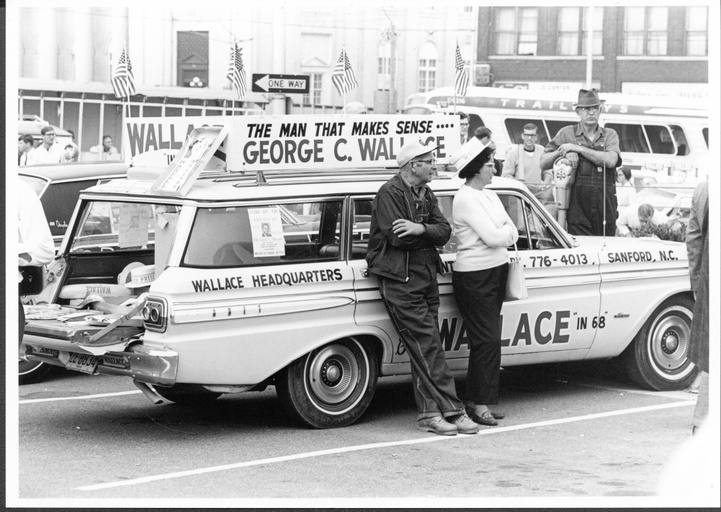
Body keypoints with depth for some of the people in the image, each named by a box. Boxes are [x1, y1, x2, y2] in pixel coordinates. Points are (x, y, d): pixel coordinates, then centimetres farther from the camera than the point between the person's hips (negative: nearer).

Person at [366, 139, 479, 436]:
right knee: (428, 345, -9)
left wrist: (420, 229, -18)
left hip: (426, 277, 8)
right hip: (400, 280, -8)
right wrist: (429, 233, -7)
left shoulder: (426, 194, 14)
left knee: (425, 348, 8)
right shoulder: (390, 193, -11)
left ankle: (430, 413, 10)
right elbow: (397, 238, -21)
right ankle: (450, 410, -8)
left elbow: (444, 232, 2)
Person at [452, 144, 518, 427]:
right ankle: (478, 404, -3)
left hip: (496, 271, 9)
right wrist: (505, 230, -1)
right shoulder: (465, 199, -15)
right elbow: (492, 237, -21)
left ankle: (477, 401, 14)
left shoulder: (490, 196, 13)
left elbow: (512, 233, 10)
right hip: (474, 277, -9)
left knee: (489, 340, 9)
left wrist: (501, 233, -9)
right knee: (486, 340, -9)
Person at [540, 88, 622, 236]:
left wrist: (577, 148, -7)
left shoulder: (609, 135, 13)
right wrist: (563, 152, -9)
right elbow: (543, 163, 10)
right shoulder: (567, 133, 10)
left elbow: (611, 161, -8)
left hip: (605, 207, 2)